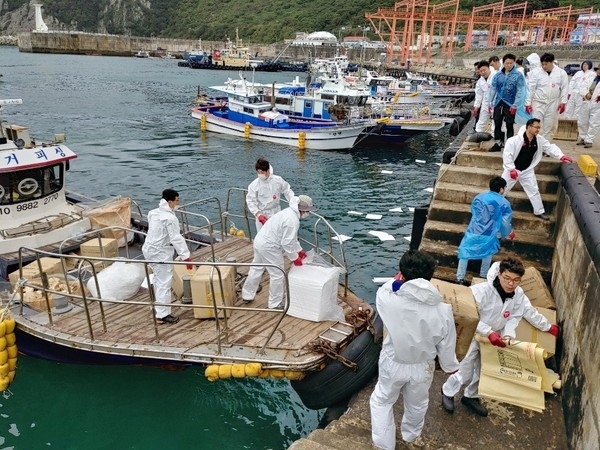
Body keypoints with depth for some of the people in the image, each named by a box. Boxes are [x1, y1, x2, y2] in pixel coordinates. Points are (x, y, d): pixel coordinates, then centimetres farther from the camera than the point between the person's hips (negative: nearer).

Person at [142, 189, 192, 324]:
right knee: (164, 283, -3)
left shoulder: (154, 213, 5)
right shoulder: (170, 218, -22)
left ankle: (156, 307, 40)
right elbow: (177, 238, -26)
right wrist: (186, 256, -27)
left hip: (149, 249, 10)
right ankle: (162, 315, 2)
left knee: (158, 279, 25)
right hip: (161, 253, -10)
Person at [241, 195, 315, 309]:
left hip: (260, 241, 10)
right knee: (278, 275, 3)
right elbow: (287, 243, -23)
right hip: (269, 247, -10)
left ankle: (247, 295, 37)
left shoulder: (290, 213, 8)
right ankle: (275, 304, 17)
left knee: (256, 269, 22)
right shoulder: (292, 220, -24)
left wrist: (299, 250, 21)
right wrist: (295, 258, -11)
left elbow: (291, 237, 19)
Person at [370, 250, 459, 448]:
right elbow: (446, 346, -10)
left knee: (381, 401, 26)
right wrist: (451, 366, 8)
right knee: (417, 404, 31)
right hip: (422, 367, 2)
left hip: (393, 364, -2)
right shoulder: (443, 311, -24)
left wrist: (396, 281, 5)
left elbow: (384, 291, -4)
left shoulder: (388, 299, -30)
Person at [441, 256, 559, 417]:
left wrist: (548, 327, -8)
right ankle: (447, 392, 34)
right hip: (471, 337, -6)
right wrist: (489, 332, -37)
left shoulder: (518, 294, -15)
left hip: (494, 339, 6)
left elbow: (530, 312, -1)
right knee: (465, 374, 4)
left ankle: (470, 397, 45)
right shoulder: (482, 290, -33)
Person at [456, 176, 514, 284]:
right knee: (488, 253, 26)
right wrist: (509, 232, 23)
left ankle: (460, 278, 14)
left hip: (473, 232, 1)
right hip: (488, 235, -1)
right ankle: (483, 276, 37)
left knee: (464, 252, 14)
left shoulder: (478, 197, 4)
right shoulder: (504, 203, -4)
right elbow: (506, 222, 2)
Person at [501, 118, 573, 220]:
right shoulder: (515, 140, -24)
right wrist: (511, 169, -25)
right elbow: (507, 154, -23)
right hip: (512, 170, -5)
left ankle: (539, 211, 25)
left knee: (534, 190, 11)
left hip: (527, 170, 5)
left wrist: (561, 156, -19)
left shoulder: (540, 140, -5)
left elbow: (550, 147, -2)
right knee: (502, 188, 6)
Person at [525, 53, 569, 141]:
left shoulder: (561, 73, 1)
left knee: (549, 128, 8)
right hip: (538, 103, -2)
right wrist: (528, 103, -8)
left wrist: (563, 102, -3)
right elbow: (530, 88, -5)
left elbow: (564, 88, 4)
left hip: (553, 105, 2)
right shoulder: (535, 72, -5)